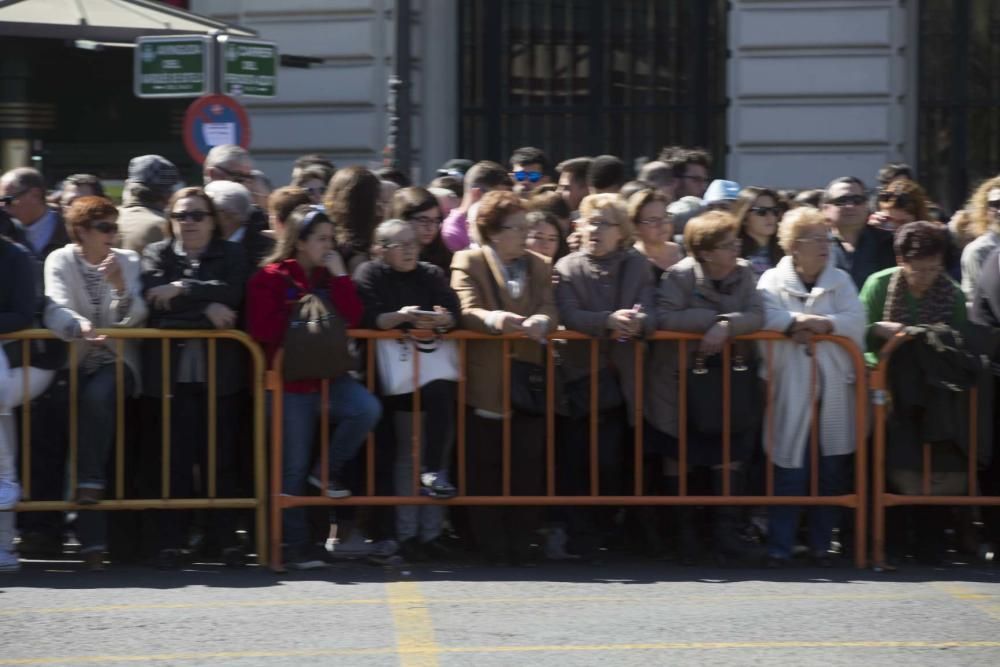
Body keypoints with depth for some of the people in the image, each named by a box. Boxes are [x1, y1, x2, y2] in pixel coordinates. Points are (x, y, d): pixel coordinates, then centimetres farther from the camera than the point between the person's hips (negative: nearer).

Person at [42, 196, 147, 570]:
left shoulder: (127, 262, 8)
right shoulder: (61, 261, 3)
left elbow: (135, 321, -1)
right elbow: (56, 311, -15)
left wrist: (120, 287, -19)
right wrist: (80, 327, -36)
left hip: (115, 362, 0)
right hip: (72, 363, 0)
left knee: (97, 395, -33)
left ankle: (90, 482, -24)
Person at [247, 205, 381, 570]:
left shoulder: (329, 276, 12)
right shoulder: (270, 278, -2)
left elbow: (352, 319, -1)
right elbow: (262, 329, -13)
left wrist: (340, 277, -5)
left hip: (326, 376, 4)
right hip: (288, 380, -4)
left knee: (367, 408, -25)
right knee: (293, 466, -3)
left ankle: (328, 470, -3)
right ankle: (296, 543, 7)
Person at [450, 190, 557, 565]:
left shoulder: (540, 266, 18)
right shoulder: (468, 263, 5)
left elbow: (549, 310, 4)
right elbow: (467, 312, -10)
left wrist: (541, 321, -21)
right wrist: (493, 319, -32)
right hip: (486, 381, -3)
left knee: (527, 464, -3)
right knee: (485, 466, -3)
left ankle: (520, 541, 5)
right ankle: (491, 544, 4)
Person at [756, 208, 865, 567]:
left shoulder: (840, 281, 11)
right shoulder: (773, 280, 4)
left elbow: (856, 322, -3)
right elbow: (765, 316, -13)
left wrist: (822, 324, -16)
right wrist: (796, 321, -24)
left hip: (834, 390, 3)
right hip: (791, 388, -3)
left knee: (831, 470, 4)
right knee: (789, 471, -6)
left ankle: (821, 544, 15)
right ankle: (779, 547, -1)